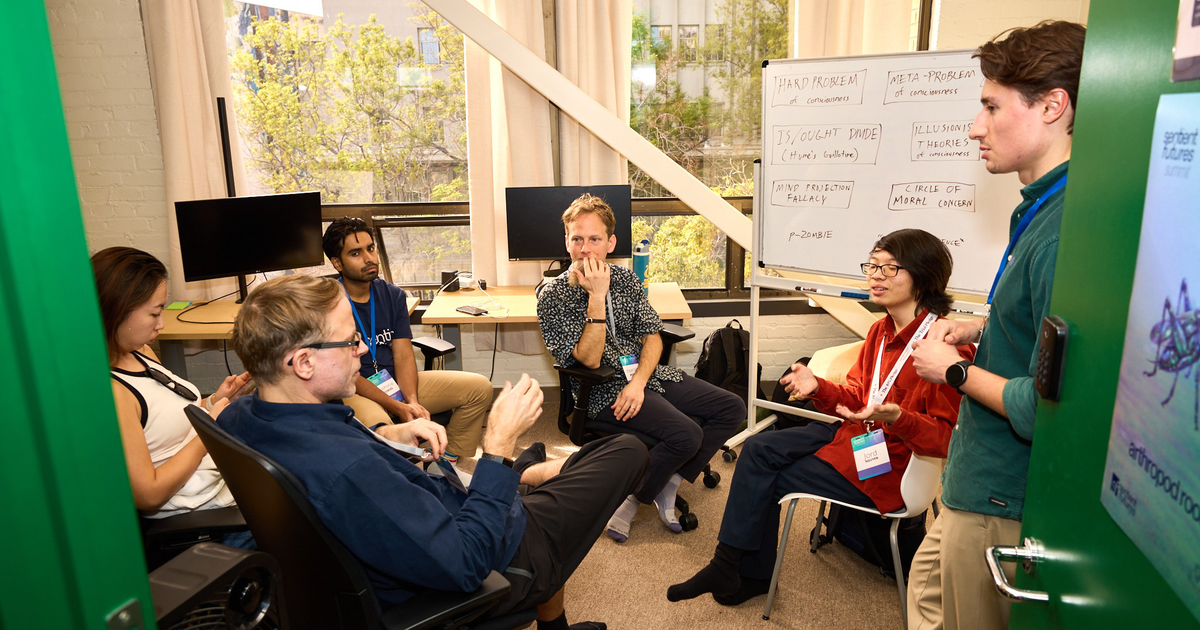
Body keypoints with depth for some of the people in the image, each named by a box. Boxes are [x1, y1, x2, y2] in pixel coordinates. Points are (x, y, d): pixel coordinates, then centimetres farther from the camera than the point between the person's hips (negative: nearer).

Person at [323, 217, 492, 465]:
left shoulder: (393, 295, 7)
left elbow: (403, 355, 1)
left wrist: (413, 401, -17)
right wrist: (398, 408, -25)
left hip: (396, 382, 6)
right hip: (353, 391, -6)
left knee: (479, 388, -4)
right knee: (376, 424, -41)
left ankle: (449, 463, 5)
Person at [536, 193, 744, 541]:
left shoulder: (626, 278, 8)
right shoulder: (553, 296, -9)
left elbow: (652, 336, 4)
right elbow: (589, 360, -18)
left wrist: (638, 382, -14)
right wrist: (597, 296, -24)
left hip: (645, 374, 7)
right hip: (602, 390, -7)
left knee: (732, 408, -3)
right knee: (686, 433, -27)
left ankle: (667, 484, 3)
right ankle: (630, 498, -4)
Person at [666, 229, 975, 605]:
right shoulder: (881, 331, 5)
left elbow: (948, 437, -21)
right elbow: (856, 401, 8)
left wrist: (897, 418, -38)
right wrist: (818, 388, -11)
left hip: (891, 465, -8)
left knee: (769, 483, -8)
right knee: (758, 449, -3)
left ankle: (751, 574, 15)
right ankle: (729, 566, 5)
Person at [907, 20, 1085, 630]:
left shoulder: (1064, 232, -29)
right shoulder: (1043, 208, 5)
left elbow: (1048, 409, -30)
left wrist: (955, 370, -15)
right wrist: (982, 329, 7)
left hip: (1001, 500, -10)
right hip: (987, 477, 10)